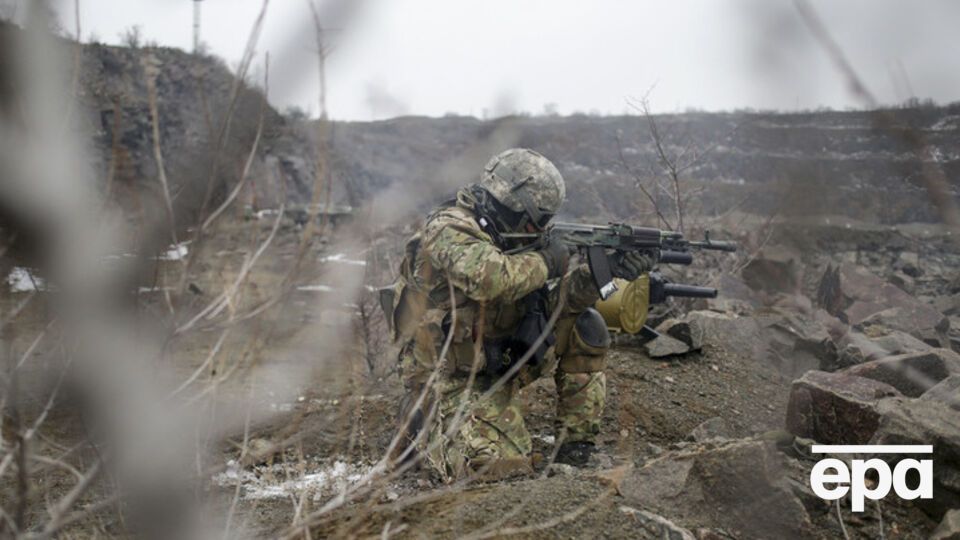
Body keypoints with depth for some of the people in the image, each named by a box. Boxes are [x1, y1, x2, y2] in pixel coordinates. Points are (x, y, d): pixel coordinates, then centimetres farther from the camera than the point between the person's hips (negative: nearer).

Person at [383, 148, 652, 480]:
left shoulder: (505, 237, 5)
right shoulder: (448, 229, -20)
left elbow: (548, 301, 1)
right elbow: (488, 279, -40)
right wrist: (545, 261, -22)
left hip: (497, 364, 8)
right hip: (450, 379, -8)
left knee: (583, 327, -3)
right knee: (503, 464, -22)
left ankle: (576, 443, 5)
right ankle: (425, 427, 7)